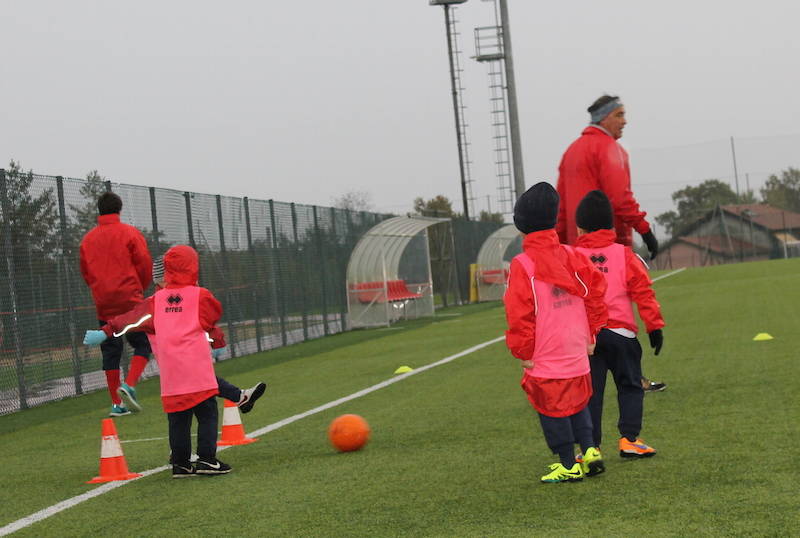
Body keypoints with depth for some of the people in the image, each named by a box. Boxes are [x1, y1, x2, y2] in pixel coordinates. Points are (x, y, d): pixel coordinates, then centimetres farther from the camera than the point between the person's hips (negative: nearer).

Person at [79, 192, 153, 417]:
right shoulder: (130, 233, -2)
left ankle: (116, 403, 6)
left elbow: (85, 271, 14)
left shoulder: (88, 239, 9)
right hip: (130, 301, -4)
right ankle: (129, 384, -18)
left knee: (110, 352, 7)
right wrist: (140, 289, 12)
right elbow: (144, 264, -4)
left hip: (103, 304, 4)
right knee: (142, 343, 3)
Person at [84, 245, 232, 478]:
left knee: (178, 417, 8)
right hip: (198, 371, -4)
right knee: (207, 413, 0)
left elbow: (133, 318, 8)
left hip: (170, 375, 4)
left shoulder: (157, 300, 10)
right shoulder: (201, 296, 2)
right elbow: (215, 314, 16)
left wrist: (105, 332, 13)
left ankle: (180, 464, 11)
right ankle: (206, 459, -8)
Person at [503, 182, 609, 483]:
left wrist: (523, 351, -5)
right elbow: (595, 291, 5)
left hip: (545, 357, -5)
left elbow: (519, 312, -15)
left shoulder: (522, 265, -13)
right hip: (577, 351, 5)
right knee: (578, 403, 22)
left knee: (552, 408, 5)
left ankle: (568, 465, 9)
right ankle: (589, 451, 13)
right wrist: (590, 334, 15)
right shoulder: (572, 256, 2)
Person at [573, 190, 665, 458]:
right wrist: (654, 326, 1)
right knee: (630, 386, 11)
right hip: (620, 332, 0)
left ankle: (590, 446, 3)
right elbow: (643, 291, -1)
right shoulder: (624, 255, 3)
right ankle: (629, 438, 2)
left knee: (590, 391, 5)